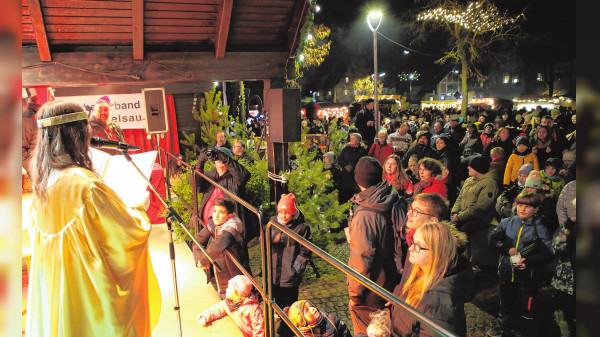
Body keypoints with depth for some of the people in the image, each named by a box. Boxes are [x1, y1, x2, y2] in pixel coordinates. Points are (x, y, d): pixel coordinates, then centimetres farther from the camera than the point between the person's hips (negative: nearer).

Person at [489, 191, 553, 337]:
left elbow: (547, 254, -9)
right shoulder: (507, 223, 0)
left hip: (527, 277, -3)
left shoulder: (540, 230, -7)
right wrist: (507, 249, -15)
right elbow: (493, 239, 0)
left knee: (528, 310, 3)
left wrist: (528, 261, -23)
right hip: (506, 274, 3)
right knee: (506, 305, 21)